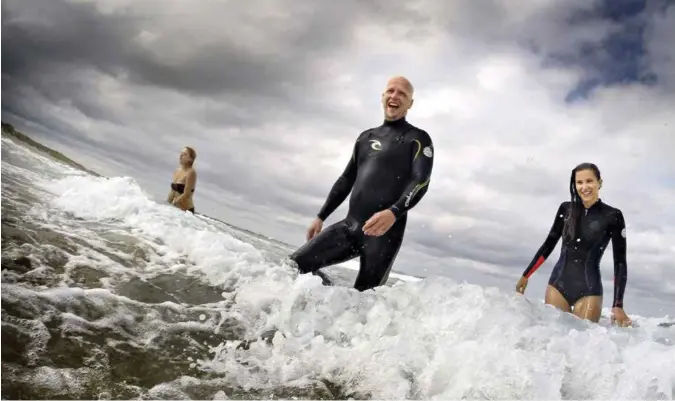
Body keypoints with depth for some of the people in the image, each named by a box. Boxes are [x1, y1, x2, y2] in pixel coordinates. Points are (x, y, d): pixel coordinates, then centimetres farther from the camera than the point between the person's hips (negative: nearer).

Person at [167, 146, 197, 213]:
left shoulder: (191, 173, -14)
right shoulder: (177, 170, 9)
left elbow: (186, 195, -18)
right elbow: (173, 192, 15)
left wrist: (172, 204, -16)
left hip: (186, 210, -8)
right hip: (175, 208, 8)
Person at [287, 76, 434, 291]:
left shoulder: (418, 139, 1)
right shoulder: (366, 137, 21)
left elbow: (421, 182, -13)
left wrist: (394, 213, -32)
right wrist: (321, 217, 21)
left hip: (384, 231, -6)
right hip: (349, 225, 6)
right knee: (293, 266, -2)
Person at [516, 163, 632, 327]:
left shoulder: (613, 216, -5)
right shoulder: (566, 209, 3)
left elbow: (620, 262, -4)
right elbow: (548, 244, 14)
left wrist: (618, 305, -11)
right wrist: (526, 275, 16)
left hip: (589, 289, -3)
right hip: (558, 283, 3)